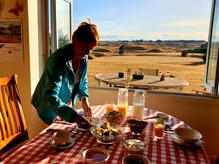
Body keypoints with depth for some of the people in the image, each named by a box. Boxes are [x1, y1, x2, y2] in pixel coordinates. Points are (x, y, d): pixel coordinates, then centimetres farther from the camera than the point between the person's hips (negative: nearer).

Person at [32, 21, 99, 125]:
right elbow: (50, 97, -38)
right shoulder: (58, 59, -31)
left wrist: (84, 98, -10)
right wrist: (74, 116, -47)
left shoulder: (83, 57, -8)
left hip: (67, 109, 6)